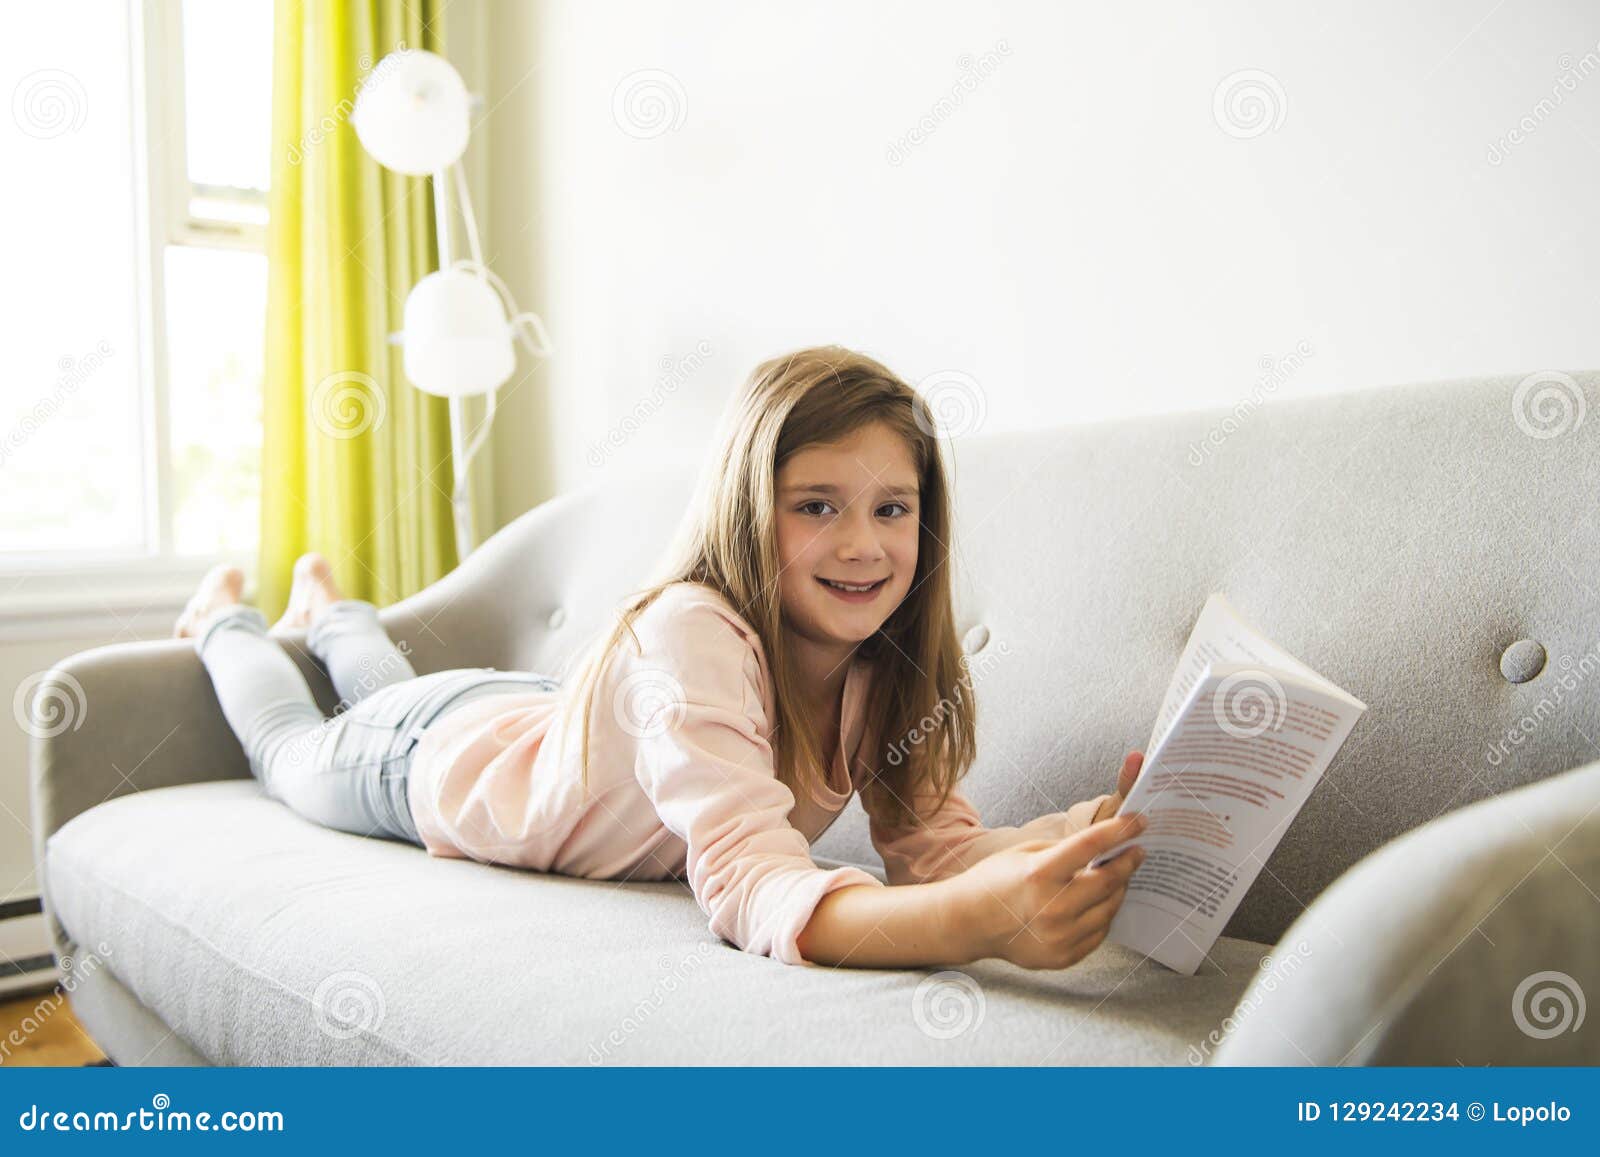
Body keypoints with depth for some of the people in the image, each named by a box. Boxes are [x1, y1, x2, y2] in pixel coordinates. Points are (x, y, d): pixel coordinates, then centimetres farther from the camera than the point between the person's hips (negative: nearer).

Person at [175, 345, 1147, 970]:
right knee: (292, 748, 31)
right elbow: (747, 881, -55)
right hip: (430, 756, -5)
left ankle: (330, 606, 66)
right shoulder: (691, 635, -46)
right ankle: (227, 620, 57)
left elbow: (934, 841, -30)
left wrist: (1085, 832, -50)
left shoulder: (886, 663, -26)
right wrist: (971, 919, -71)